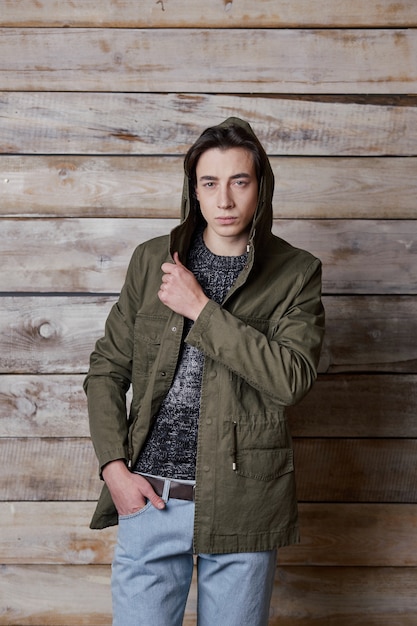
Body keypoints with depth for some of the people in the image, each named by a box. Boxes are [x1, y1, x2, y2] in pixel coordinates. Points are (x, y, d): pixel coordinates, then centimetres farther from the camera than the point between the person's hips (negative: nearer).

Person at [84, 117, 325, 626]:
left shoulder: (295, 272, 0)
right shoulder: (153, 260, 6)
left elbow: (292, 378, -15)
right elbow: (107, 369, 9)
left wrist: (200, 308, -14)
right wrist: (114, 465, -3)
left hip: (240, 504, -1)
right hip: (148, 496, 2)